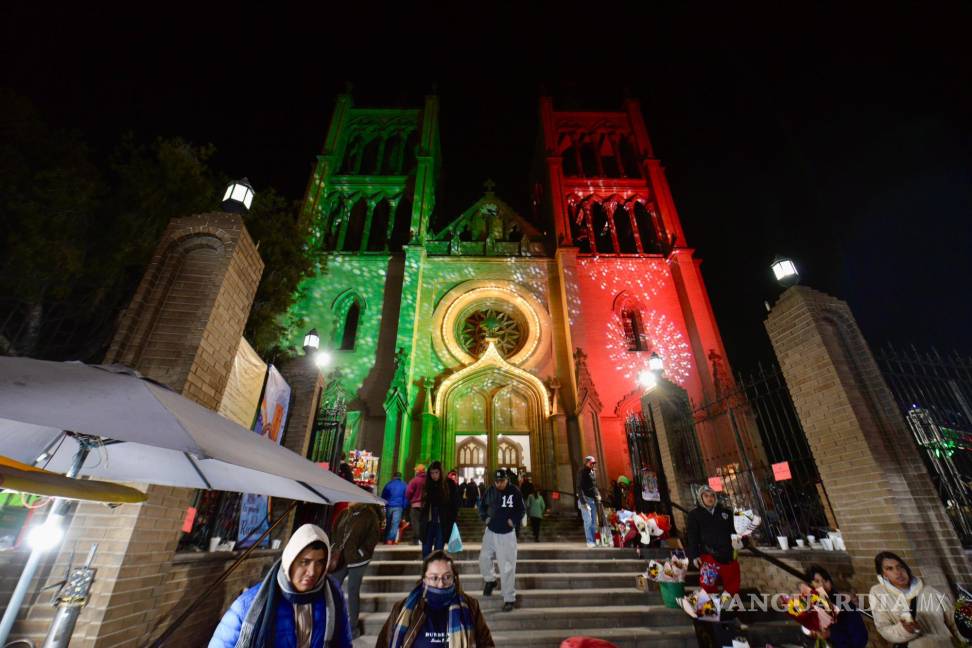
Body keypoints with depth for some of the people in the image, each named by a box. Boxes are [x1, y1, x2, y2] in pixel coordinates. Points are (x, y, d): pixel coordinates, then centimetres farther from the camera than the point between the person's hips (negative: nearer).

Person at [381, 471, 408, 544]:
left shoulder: (388, 484, 4)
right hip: (398, 507, -1)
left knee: (388, 524, 14)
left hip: (389, 506, 2)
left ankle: (386, 539, 17)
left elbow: (383, 496, 7)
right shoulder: (404, 485, 4)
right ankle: (391, 539, -11)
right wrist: (404, 507, 10)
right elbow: (406, 497, 5)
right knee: (395, 524, -2)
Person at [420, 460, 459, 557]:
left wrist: (452, 520, -8)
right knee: (426, 551, 7)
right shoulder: (427, 484, 3)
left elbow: (455, 503, -3)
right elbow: (424, 504, 10)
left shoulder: (449, 484, -6)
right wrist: (423, 520, 4)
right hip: (429, 523, 3)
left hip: (443, 523, -3)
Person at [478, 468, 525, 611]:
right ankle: (490, 580, 39)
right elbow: (482, 505, 10)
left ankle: (509, 598, 12)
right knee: (484, 557, 9)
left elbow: (521, 510, -3)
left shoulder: (514, 491, -14)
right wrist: (485, 517, -4)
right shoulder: (490, 491, -6)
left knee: (507, 567, -3)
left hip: (507, 534, -3)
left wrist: (514, 521, -16)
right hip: (490, 531, 4)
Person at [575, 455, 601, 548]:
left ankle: (594, 540, 15)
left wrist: (598, 495, 8)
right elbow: (579, 488, -14)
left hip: (593, 499, 8)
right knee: (588, 521, -8)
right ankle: (589, 541, -2)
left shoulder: (593, 472, 13)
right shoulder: (582, 472, -10)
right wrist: (583, 502, -20)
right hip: (585, 499, -7)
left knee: (594, 521, 8)